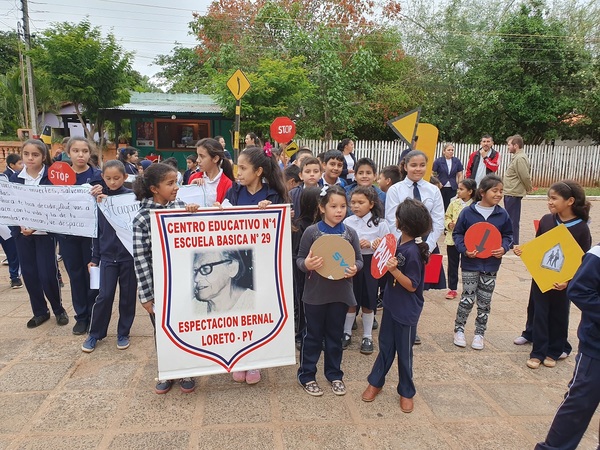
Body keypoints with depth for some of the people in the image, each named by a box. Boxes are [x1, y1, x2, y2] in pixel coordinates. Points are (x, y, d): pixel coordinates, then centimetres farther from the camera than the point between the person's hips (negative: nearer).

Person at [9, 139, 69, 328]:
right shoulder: (15, 178, 4)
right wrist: (20, 225, -12)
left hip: (45, 232, -4)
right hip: (22, 232, 4)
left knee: (47, 274, -3)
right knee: (29, 273, 8)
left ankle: (58, 308, 19)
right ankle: (40, 311, 24)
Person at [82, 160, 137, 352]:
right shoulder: (99, 198, 4)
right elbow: (97, 229, 9)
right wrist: (95, 257, 10)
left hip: (129, 255, -1)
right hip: (108, 255, 2)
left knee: (127, 296, 8)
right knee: (104, 296, 1)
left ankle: (123, 333, 24)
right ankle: (95, 333, 20)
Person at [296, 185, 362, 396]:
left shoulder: (350, 233, 0)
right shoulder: (311, 232, -8)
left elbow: (359, 260, 5)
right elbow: (300, 259, -3)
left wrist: (355, 268, -16)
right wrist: (306, 264, -25)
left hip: (340, 292, 3)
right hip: (316, 293, -3)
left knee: (335, 335, 16)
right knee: (313, 335, 10)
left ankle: (334, 374, 33)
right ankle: (306, 375, 25)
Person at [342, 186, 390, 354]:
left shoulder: (380, 223, -6)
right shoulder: (347, 222, 0)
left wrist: (370, 244, -20)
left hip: (370, 265, -2)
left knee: (368, 302, 10)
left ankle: (367, 337, 25)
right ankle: (346, 333, 28)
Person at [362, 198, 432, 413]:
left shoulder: (412, 251, -25)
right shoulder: (401, 242, -1)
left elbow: (412, 286, -22)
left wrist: (395, 270, -35)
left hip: (406, 311, -7)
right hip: (391, 304, 7)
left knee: (404, 351, 10)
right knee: (386, 345, 20)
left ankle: (406, 392, 30)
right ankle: (375, 382, 35)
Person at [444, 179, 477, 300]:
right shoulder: (454, 203, 1)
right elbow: (447, 217, 9)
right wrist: (449, 224, -10)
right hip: (453, 238, 3)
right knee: (452, 265, 11)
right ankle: (452, 289, 22)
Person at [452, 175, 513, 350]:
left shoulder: (502, 214, -2)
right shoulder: (468, 212, -10)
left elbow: (508, 235, 9)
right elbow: (457, 233, -3)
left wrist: (504, 248, -10)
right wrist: (464, 249, -17)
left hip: (491, 265, 3)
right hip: (470, 263, -3)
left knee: (485, 301, 12)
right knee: (467, 299, 2)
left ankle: (479, 333, 27)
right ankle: (459, 329, 21)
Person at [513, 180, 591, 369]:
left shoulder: (581, 228, -13)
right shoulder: (546, 220, -4)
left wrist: (568, 280, -20)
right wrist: (523, 251, -11)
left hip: (563, 281, -2)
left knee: (558, 316, 13)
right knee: (539, 313, 7)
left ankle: (554, 351, 31)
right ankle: (538, 352, 18)